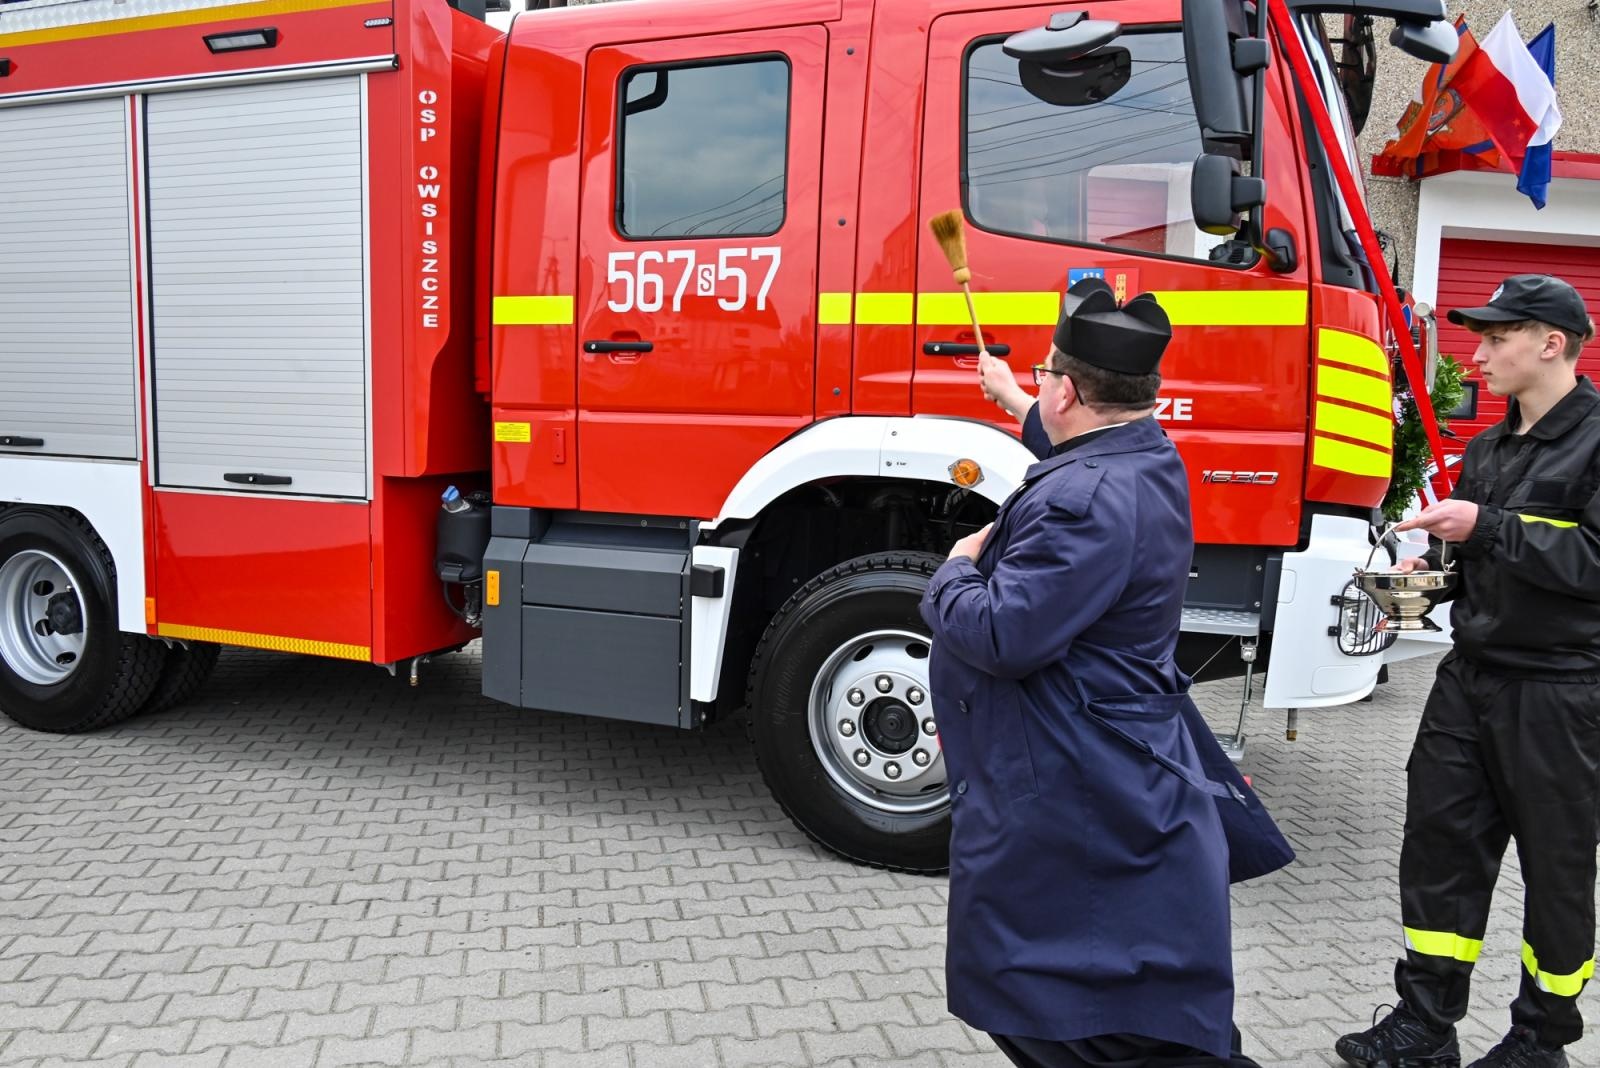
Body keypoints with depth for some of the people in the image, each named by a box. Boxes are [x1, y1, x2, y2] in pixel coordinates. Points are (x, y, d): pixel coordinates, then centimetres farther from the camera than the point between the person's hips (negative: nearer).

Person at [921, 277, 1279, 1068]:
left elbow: (1000, 635, -30)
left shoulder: (1086, 504, -29)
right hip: (1116, 776, 11)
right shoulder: (1146, 458, 5)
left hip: (1071, 791, -11)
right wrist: (1014, 402, 45)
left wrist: (955, 570, -9)